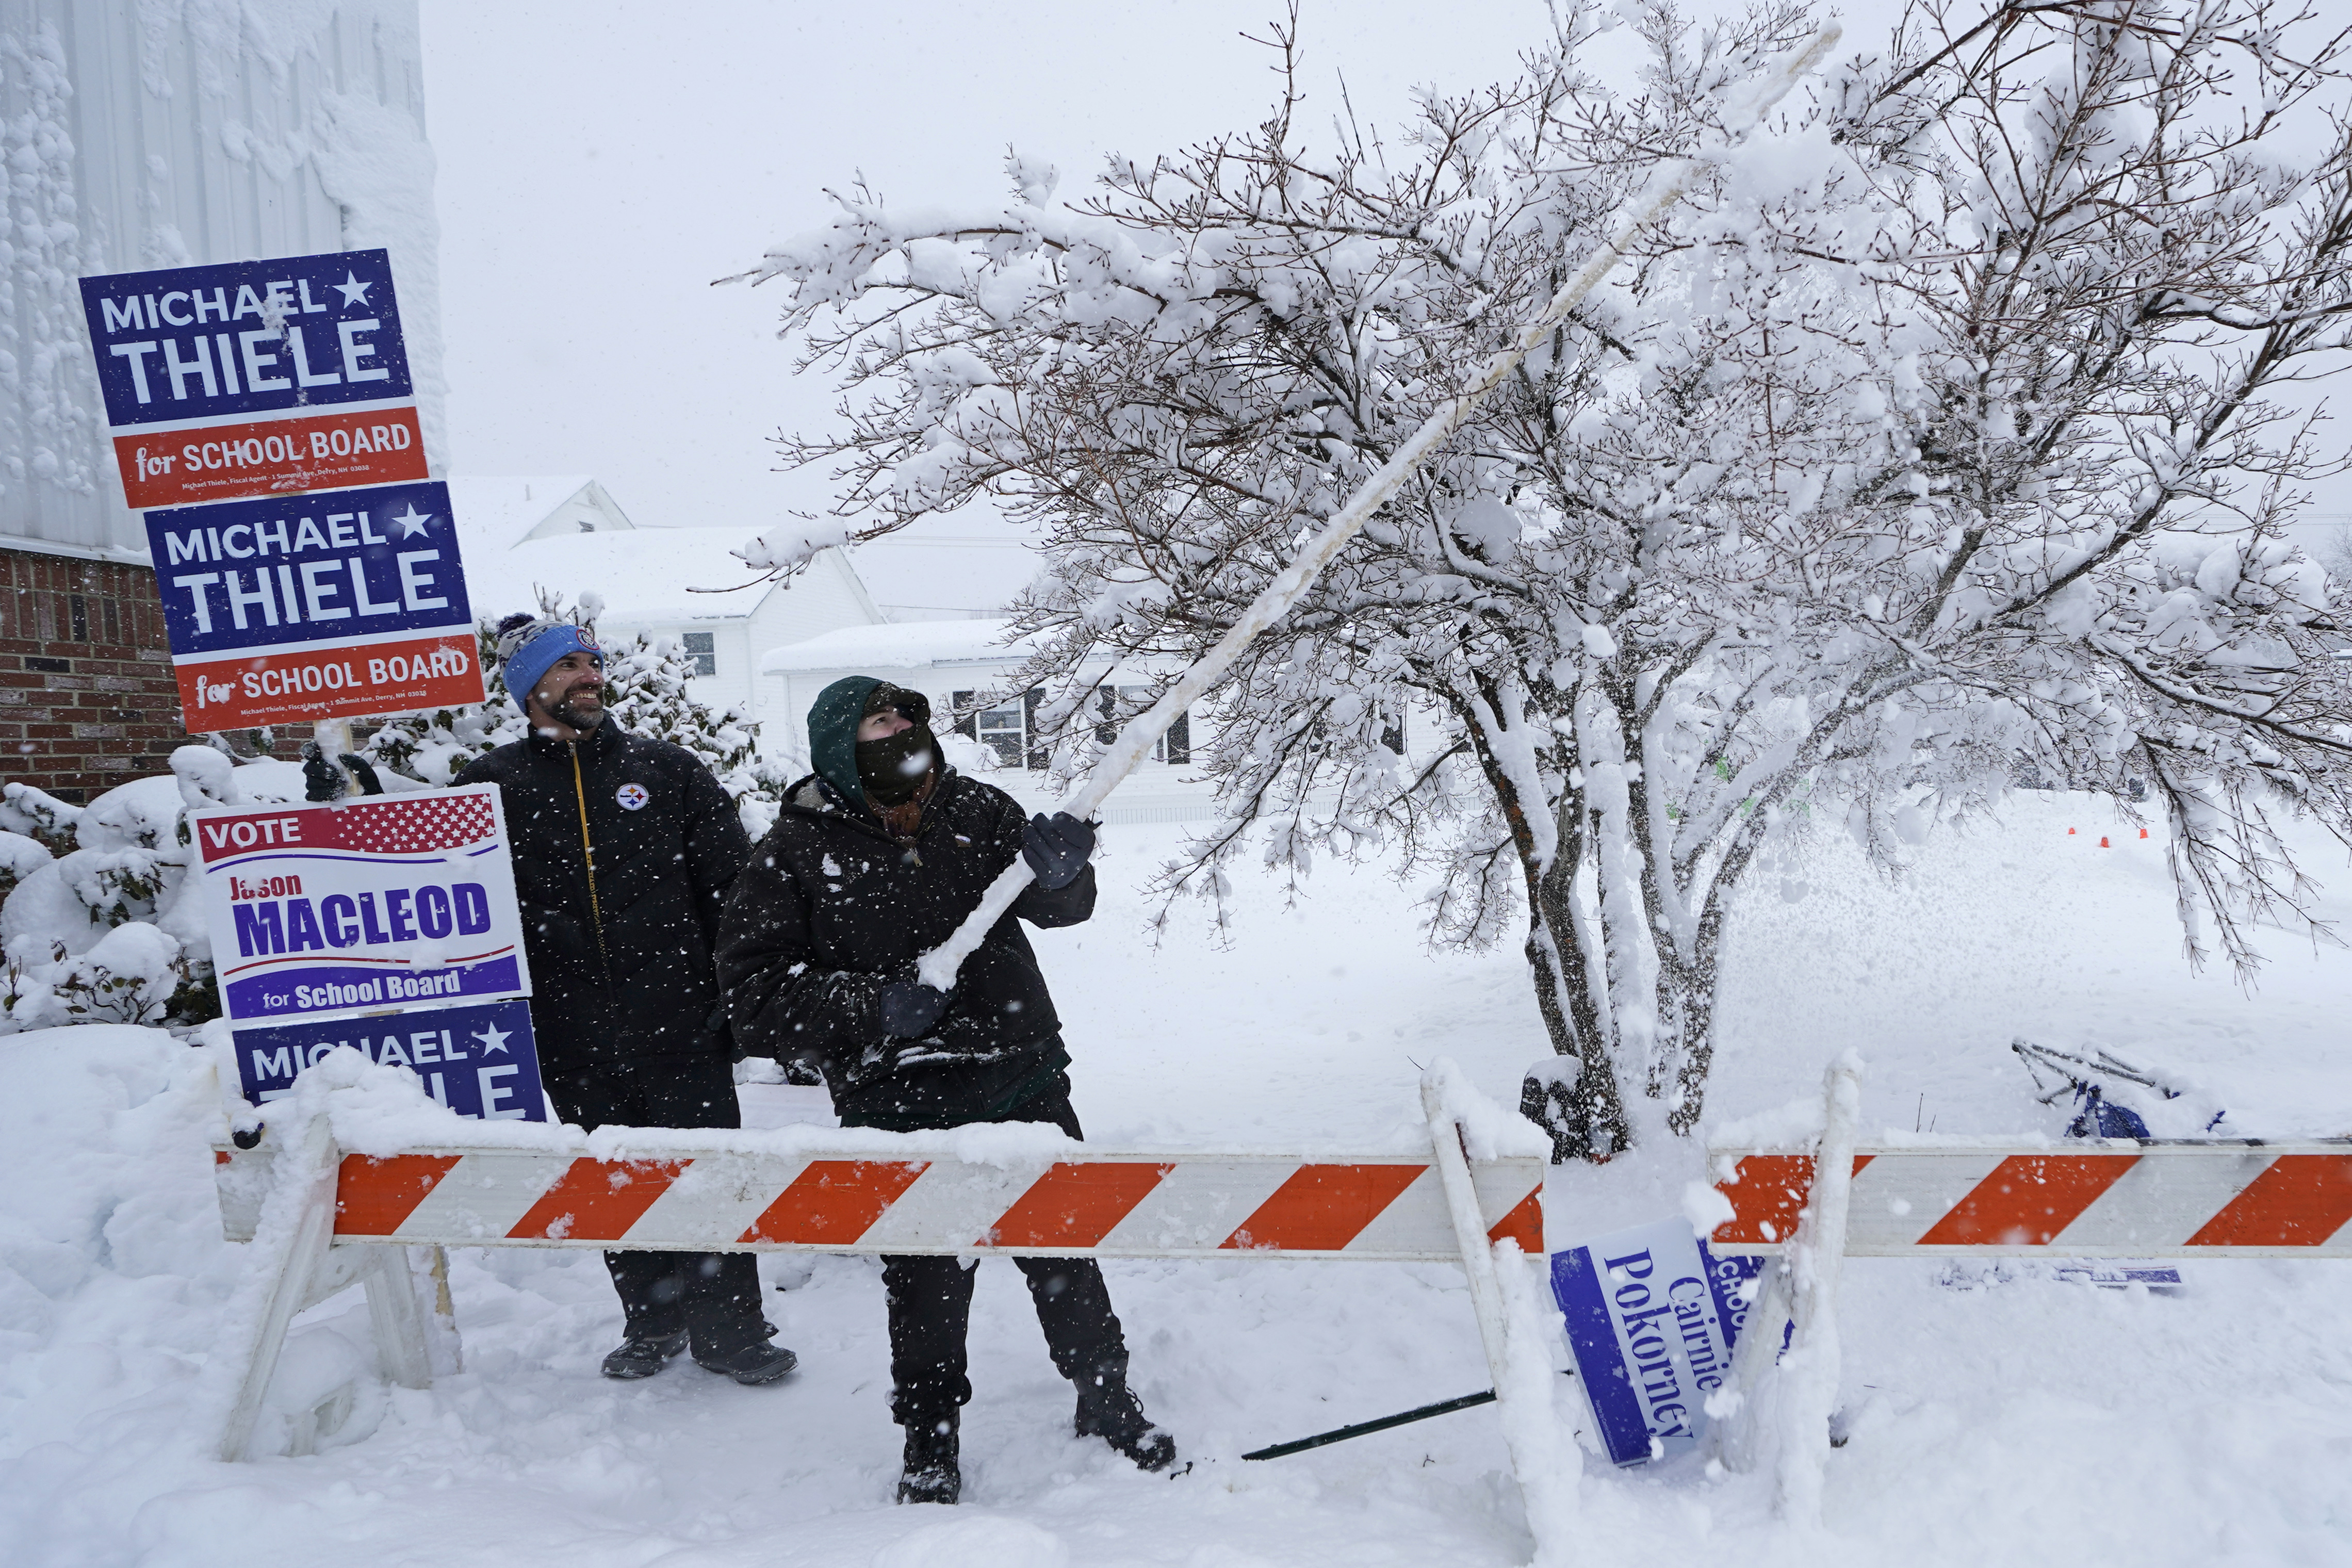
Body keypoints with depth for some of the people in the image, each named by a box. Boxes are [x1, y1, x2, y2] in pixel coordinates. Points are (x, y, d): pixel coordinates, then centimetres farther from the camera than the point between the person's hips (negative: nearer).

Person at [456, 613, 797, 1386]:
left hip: (681, 1024, -1)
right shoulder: (493, 786, 5)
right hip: (573, 1039, 1)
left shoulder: (664, 767, 6)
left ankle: (730, 1330, 15)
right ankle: (653, 1323, 30)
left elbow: (735, 887, 5)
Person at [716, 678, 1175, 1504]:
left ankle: (1107, 1398, 36)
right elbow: (756, 986, -8)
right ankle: (929, 1440, 32)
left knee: (1065, 1252, 15)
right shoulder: (796, 853, -8)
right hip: (902, 1112, -2)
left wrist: (1056, 872, -23)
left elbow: (1060, 907, 1)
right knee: (926, 1281, 9)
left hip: (1024, 1084, 3)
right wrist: (873, 1004, -20)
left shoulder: (978, 809, -1)